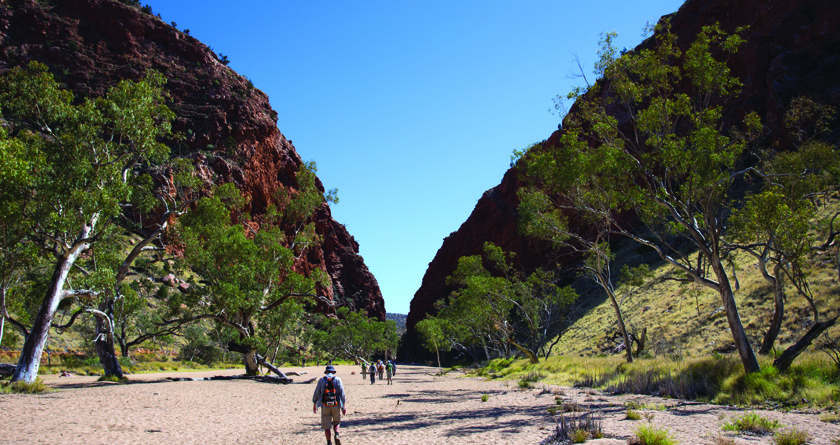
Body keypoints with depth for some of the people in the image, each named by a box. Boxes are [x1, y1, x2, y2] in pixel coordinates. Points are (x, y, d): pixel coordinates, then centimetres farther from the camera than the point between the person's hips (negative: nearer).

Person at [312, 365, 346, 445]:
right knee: (336, 423, 16)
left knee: (326, 426, 7)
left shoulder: (321, 380, 5)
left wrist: (314, 405, 17)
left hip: (325, 406, 0)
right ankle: (336, 435, -9)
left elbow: (316, 394, 6)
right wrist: (344, 406, 1)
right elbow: (342, 394, -1)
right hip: (336, 405, 0)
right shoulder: (337, 380, 4)